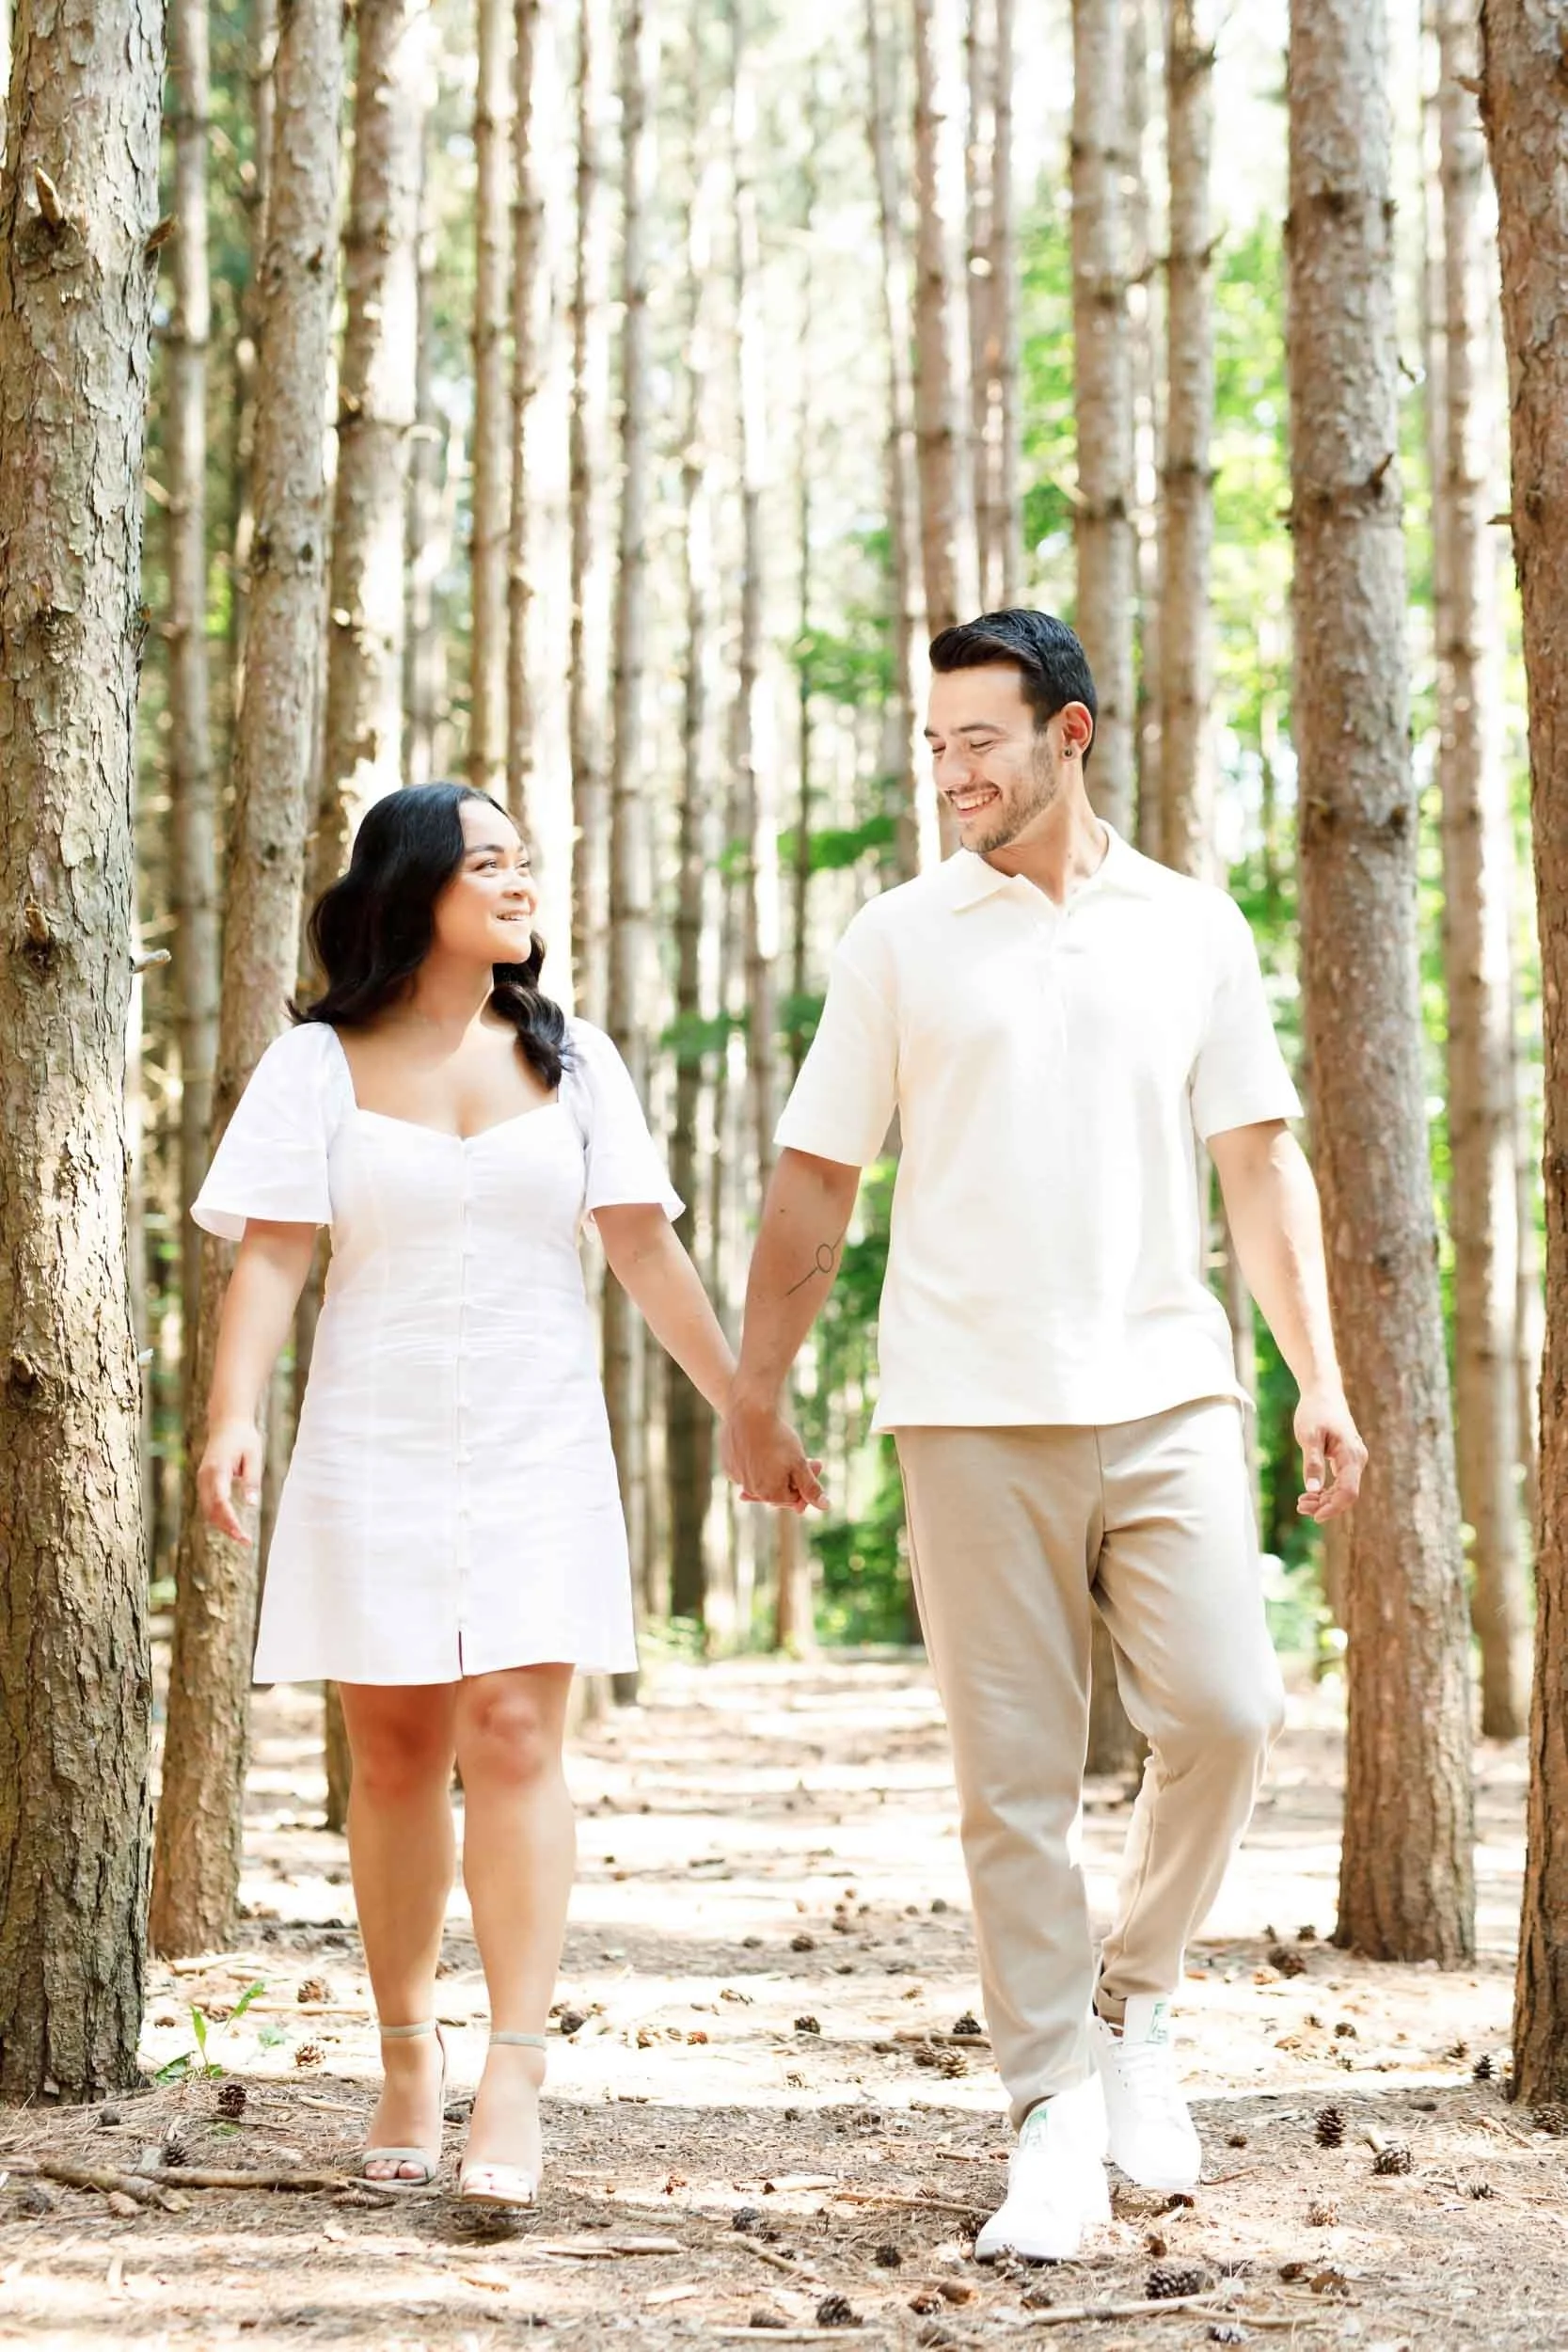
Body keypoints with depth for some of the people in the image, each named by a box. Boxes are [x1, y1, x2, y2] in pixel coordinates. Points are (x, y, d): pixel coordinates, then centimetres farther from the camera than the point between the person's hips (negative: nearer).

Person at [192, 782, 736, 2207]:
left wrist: (741, 1400, 2)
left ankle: (515, 2084, -14)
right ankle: (408, 2057, 17)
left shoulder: (572, 1058, 9)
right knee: (394, 1751, 3)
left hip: (538, 1449, 0)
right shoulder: (321, 1063, 3)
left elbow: (645, 1245, 8)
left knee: (514, 1733, -11)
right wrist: (234, 1415, -18)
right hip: (374, 1449, 0)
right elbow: (272, 1252, -4)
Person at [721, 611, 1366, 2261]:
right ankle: (1054, 2121, 8)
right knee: (1014, 1772, -1)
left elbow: (1262, 1162, 11)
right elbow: (815, 1181, 9)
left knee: (1223, 1710, -11)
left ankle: (1134, 2004, 15)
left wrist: (1322, 1376, 3)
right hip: (971, 1404, -1)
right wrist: (755, 1399, 9)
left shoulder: (1195, 931, 10)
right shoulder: (899, 941, 6)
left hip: (1166, 1391, 1)